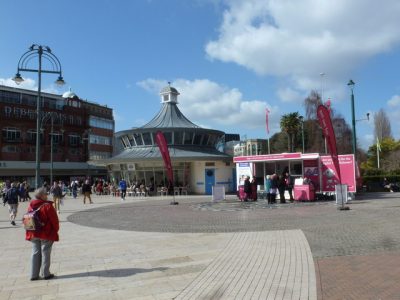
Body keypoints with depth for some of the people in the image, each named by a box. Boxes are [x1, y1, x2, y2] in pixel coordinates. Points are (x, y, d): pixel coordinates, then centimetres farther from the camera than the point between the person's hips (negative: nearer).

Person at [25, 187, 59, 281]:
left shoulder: (30, 206, 2)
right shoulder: (47, 206, -17)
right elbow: (54, 219, -13)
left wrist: (31, 232, 20)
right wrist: (56, 229, 3)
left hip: (33, 234, 6)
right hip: (46, 234, -6)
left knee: (35, 253, 13)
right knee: (45, 253, 5)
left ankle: (34, 275, 17)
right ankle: (46, 274, 12)